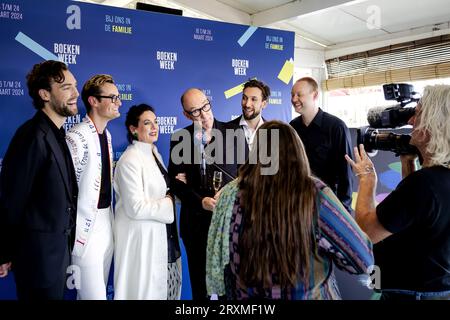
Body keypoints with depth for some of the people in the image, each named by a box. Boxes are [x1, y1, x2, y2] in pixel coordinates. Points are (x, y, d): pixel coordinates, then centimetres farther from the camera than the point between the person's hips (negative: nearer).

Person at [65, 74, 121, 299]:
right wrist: (73, 232, -15)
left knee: (99, 289, 19)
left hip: (106, 221, 9)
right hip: (86, 227, -8)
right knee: (94, 295, -2)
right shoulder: (77, 137, -18)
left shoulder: (106, 134, 11)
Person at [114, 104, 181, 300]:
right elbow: (136, 208, -23)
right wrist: (167, 203, -12)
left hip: (161, 234, 8)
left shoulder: (153, 152, 8)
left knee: (166, 284, 16)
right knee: (147, 288, 5)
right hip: (141, 237, -8)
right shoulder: (130, 160, -18)